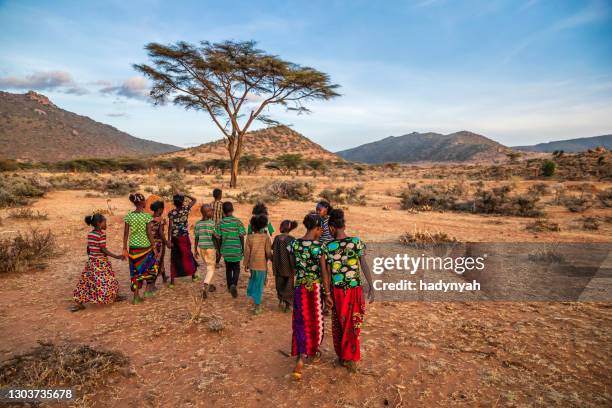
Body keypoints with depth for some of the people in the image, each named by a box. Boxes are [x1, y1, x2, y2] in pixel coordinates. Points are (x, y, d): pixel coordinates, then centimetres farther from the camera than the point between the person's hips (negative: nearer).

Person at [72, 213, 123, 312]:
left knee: (87, 280, 11)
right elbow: (103, 250, -20)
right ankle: (113, 297, 21)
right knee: (103, 281, 5)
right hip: (101, 262, -8)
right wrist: (116, 257, -19)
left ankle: (78, 303, 11)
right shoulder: (101, 234, -17)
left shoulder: (90, 234, 7)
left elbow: (88, 249, 14)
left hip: (91, 260, 8)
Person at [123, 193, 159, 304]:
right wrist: (154, 248, -4)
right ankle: (148, 289, 22)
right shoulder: (147, 216, -12)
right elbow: (149, 234, -13)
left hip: (133, 247, 4)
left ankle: (136, 297, 18)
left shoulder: (128, 216, 0)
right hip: (145, 246, -4)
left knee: (135, 271, 13)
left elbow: (125, 234, 2)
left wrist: (125, 248, 10)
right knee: (151, 267, 21)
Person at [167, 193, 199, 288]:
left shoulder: (171, 213, -7)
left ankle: (172, 281, 5)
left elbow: (170, 227, -11)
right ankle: (193, 275, 31)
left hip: (174, 238, 0)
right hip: (184, 237, 0)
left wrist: (169, 240, -10)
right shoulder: (186, 209, -6)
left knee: (174, 259, 5)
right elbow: (194, 200, 9)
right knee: (188, 255, 17)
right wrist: (185, 195, 9)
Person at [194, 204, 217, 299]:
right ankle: (205, 286, -16)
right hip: (210, 248, -5)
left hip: (201, 248, 5)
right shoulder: (212, 223, -13)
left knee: (209, 266, 23)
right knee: (211, 269, 2)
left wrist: (195, 250, 13)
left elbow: (196, 238, 5)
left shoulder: (197, 224, 2)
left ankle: (208, 285, 31)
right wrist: (217, 249, -5)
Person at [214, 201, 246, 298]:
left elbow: (219, 238, 1)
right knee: (236, 269, 9)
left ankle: (230, 286, 29)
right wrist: (243, 248, 2)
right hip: (236, 250, -2)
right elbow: (241, 237, -10)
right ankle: (234, 285, -14)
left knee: (228, 269, 19)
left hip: (226, 250, 2)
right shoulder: (238, 222, -11)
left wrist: (220, 248, 15)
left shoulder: (221, 223, -4)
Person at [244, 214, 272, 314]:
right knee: (259, 285, 5)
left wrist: (246, 264, 10)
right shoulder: (266, 237, -9)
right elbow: (268, 252, -10)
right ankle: (257, 306, 9)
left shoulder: (249, 237, -4)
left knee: (253, 280, 29)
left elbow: (247, 252, -1)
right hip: (262, 265, -2)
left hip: (252, 264, 2)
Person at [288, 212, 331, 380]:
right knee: (316, 320, 16)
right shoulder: (319, 247, -18)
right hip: (316, 287, -3)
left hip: (299, 287, 3)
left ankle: (301, 357, 10)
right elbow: (324, 272, -14)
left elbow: (293, 266, 5)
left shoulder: (294, 244, -5)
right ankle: (315, 351, 29)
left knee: (301, 321, 15)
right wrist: (327, 293, -6)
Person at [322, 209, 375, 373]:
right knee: (353, 325, 14)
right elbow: (364, 266, -9)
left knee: (339, 325, 18)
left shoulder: (327, 247, -9)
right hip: (355, 290, 0)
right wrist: (371, 287, -1)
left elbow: (327, 273, -5)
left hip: (337, 290, 0)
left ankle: (342, 356, 30)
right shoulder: (357, 242, -9)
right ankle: (351, 358, 16)